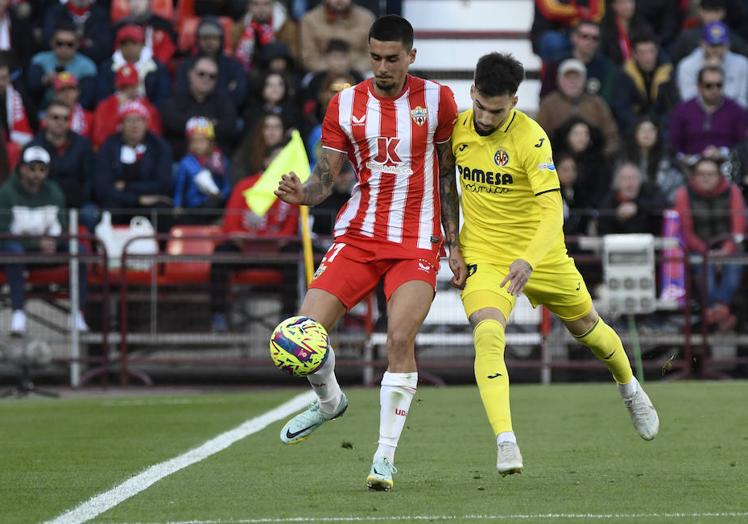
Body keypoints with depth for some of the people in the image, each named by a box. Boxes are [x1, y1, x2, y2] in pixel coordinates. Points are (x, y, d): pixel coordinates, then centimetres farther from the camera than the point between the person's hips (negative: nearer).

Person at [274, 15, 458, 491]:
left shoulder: (436, 100, -1)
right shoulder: (345, 105, 2)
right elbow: (326, 177, 4)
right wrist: (302, 193, -19)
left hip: (417, 243, -2)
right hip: (358, 235, 2)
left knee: (400, 339, -20)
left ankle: (386, 455, -10)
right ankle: (329, 401, 25)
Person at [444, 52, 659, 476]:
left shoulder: (531, 139, -22)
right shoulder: (457, 129, -7)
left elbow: (552, 210, -29)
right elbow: (446, 182, 12)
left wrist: (528, 261, -44)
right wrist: (452, 245, 4)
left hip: (538, 253, -1)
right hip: (482, 255, 2)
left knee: (587, 327, 19)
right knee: (487, 335, -25)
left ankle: (630, 388, 51)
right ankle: (506, 443, -31)